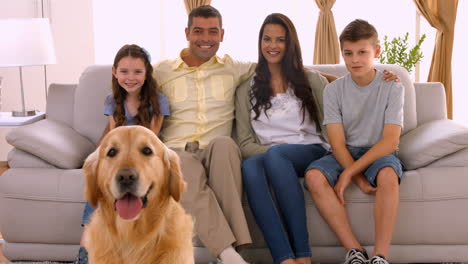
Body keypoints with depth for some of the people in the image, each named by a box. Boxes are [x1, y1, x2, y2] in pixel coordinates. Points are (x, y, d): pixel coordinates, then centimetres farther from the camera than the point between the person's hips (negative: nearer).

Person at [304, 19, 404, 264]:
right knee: (314, 175, -29)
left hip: (379, 153, -2)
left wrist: (349, 173, -22)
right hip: (345, 154, 2)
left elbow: (390, 140, -13)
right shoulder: (333, 90, -1)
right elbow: (337, 143, -7)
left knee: (388, 174, -37)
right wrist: (360, 181, -21)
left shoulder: (392, 87, -5)